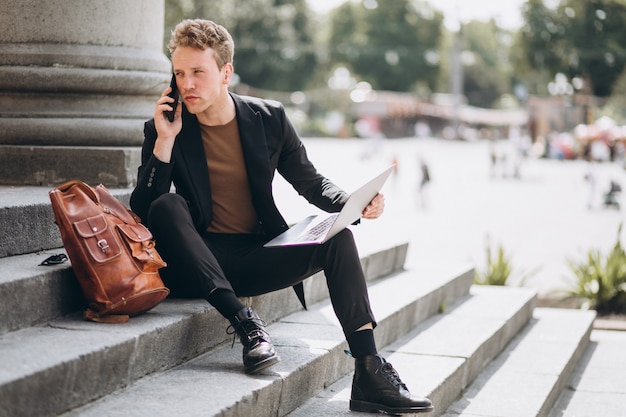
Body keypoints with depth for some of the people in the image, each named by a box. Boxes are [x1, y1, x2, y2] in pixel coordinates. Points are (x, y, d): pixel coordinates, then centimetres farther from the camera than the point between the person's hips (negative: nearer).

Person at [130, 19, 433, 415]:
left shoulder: (268, 118, 2)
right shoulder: (162, 131, -4)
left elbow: (311, 181, 11)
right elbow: (142, 213, -11)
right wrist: (165, 142, -20)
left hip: (258, 256, 2)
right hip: (200, 261, -2)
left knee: (337, 233, -21)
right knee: (166, 206, -30)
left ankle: (369, 371, -24)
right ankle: (243, 321, -32)